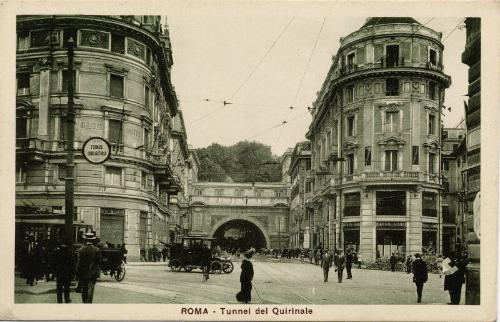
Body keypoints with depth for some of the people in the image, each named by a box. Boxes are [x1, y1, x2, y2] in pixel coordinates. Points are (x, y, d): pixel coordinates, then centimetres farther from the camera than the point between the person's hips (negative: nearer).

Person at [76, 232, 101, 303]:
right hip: (93, 273, 0)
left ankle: (84, 303, 19)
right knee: (91, 289, 0)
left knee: (84, 290, 13)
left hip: (83, 273, 0)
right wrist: (98, 272, 10)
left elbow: (79, 263, -5)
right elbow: (99, 262, 0)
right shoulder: (97, 250, -4)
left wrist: (78, 273, 3)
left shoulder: (81, 250, -7)